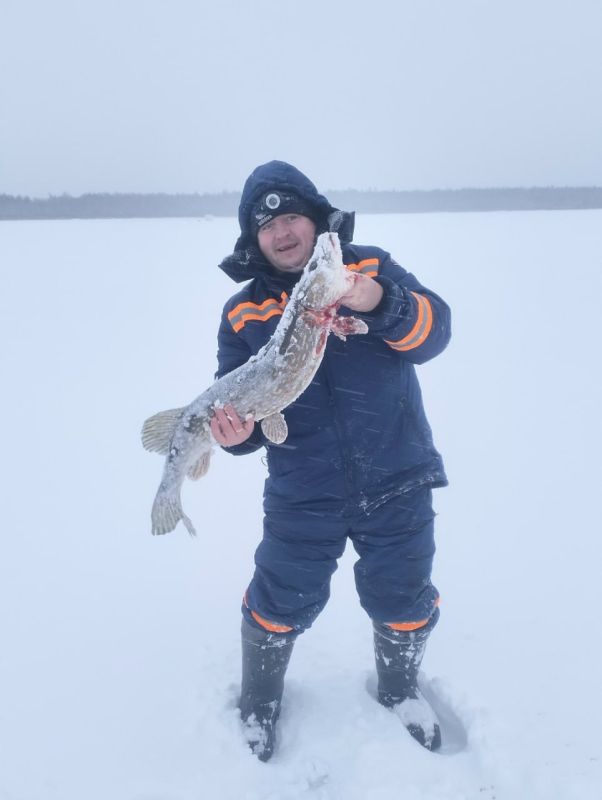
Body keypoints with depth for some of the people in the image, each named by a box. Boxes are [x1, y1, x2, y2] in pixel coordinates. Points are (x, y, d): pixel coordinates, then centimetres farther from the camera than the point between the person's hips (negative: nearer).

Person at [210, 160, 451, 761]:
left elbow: (434, 332, -14)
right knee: (281, 603, 11)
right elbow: (236, 399, -1)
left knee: (403, 599, 17)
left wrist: (382, 302, -34)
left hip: (396, 482, 1)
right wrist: (236, 430, -24)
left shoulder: (371, 267, -1)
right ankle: (259, 700, 42)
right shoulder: (244, 313, 1)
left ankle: (399, 688, 48)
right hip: (302, 496, 0)